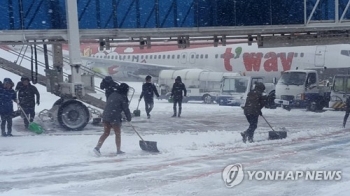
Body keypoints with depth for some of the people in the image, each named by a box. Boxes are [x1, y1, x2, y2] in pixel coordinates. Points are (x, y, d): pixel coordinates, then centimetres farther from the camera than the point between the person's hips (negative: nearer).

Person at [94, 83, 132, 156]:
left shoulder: (112, 94, 15)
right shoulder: (122, 97, -7)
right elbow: (126, 109, -5)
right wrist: (129, 118, 10)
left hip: (106, 115, 7)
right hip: (114, 117, -7)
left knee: (106, 133, 14)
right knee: (117, 134, 9)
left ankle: (97, 147, 2)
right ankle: (118, 150, 17)